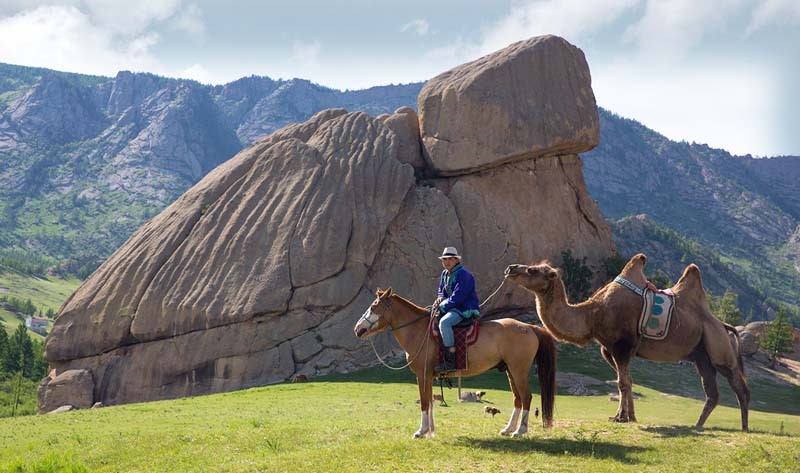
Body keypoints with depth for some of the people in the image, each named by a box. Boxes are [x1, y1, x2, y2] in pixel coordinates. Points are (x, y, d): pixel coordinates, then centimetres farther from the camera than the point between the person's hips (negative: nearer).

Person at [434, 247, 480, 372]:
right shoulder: (445, 274, 14)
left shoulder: (463, 275, -16)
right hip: (453, 308, 11)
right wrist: (440, 298, 1)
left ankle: (450, 360, -36)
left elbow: (457, 297, -23)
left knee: (444, 322, -34)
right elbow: (441, 291, 25)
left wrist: (442, 306, -17)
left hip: (466, 309, -11)